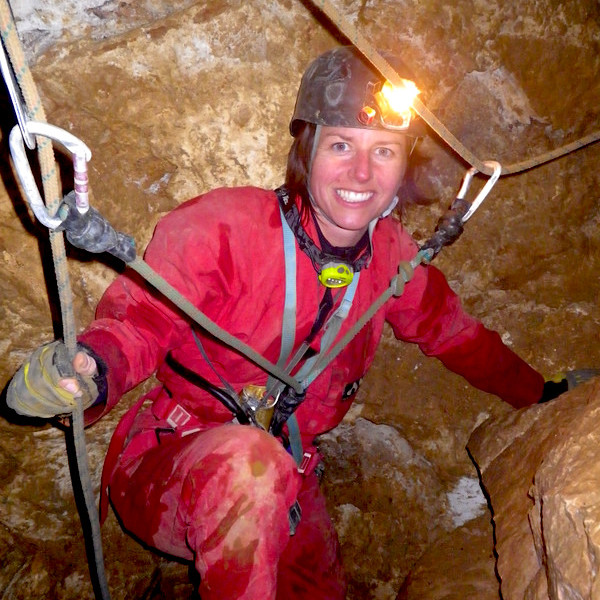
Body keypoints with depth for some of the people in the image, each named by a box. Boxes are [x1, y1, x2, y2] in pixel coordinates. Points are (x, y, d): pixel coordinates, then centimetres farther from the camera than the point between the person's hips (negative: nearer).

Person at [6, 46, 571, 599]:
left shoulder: (391, 254, -4)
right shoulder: (222, 225, -21)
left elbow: (455, 335, 12)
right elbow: (137, 318, -22)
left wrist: (544, 394, 20)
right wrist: (89, 372, -44)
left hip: (280, 485, 6)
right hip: (164, 474, -6)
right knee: (246, 455, -37)